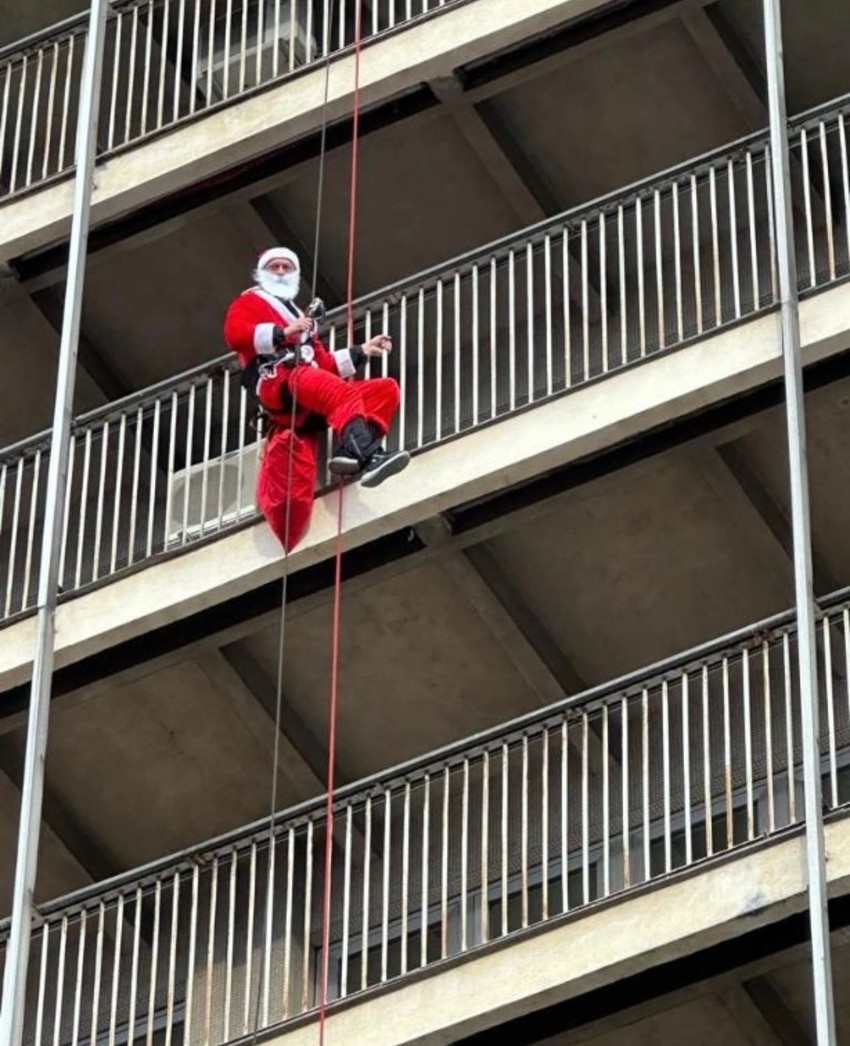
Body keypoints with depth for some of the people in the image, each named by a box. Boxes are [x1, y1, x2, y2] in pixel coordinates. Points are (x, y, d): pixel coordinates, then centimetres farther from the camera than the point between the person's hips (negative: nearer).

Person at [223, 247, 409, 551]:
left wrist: (360, 352, 22)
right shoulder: (250, 302, 22)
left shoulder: (301, 317, 41)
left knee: (386, 388, -7)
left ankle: (351, 453, -32)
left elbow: (324, 364, 32)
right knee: (339, 391, -36)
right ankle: (366, 454, -60)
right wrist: (282, 333, -11)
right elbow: (235, 334, -1)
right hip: (276, 381, -7)